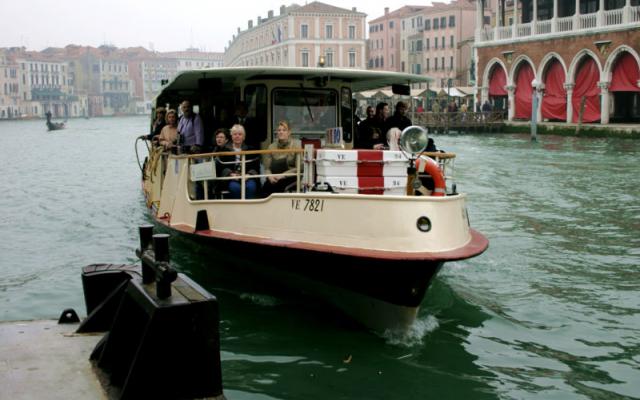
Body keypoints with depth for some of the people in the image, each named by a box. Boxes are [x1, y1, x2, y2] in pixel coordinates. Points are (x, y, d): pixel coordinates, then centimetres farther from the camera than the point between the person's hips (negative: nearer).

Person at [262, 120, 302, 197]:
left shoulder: (296, 145, 0)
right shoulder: (272, 146, 11)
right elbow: (267, 168, 11)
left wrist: (282, 176, -14)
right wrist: (270, 176, -11)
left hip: (290, 178, -3)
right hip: (275, 179, 3)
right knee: (265, 187, -27)